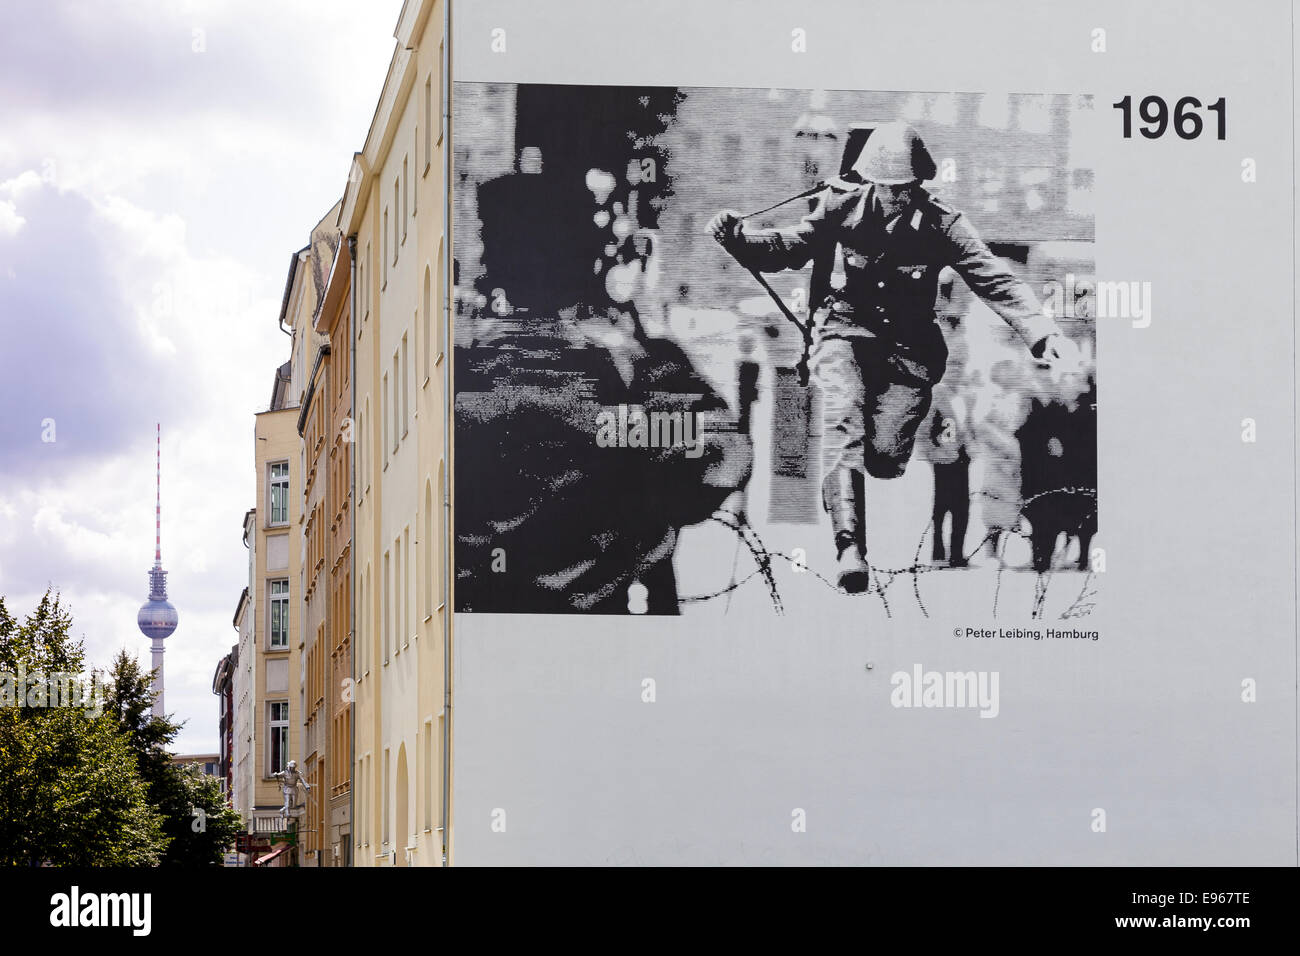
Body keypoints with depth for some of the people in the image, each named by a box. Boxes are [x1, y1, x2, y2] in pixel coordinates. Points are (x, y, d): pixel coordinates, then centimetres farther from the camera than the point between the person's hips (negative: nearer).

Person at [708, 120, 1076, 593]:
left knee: (886, 458, -11)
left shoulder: (940, 224, -9)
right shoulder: (841, 207, -7)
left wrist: (1043, 332, -24)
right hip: (846, 332, 0)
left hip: (908, 346, 0)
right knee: (845, 424, -28)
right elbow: (789, 247, 0)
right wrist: (738, 238, -21)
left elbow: (996, 281, -12)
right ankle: (849, 545, -36)